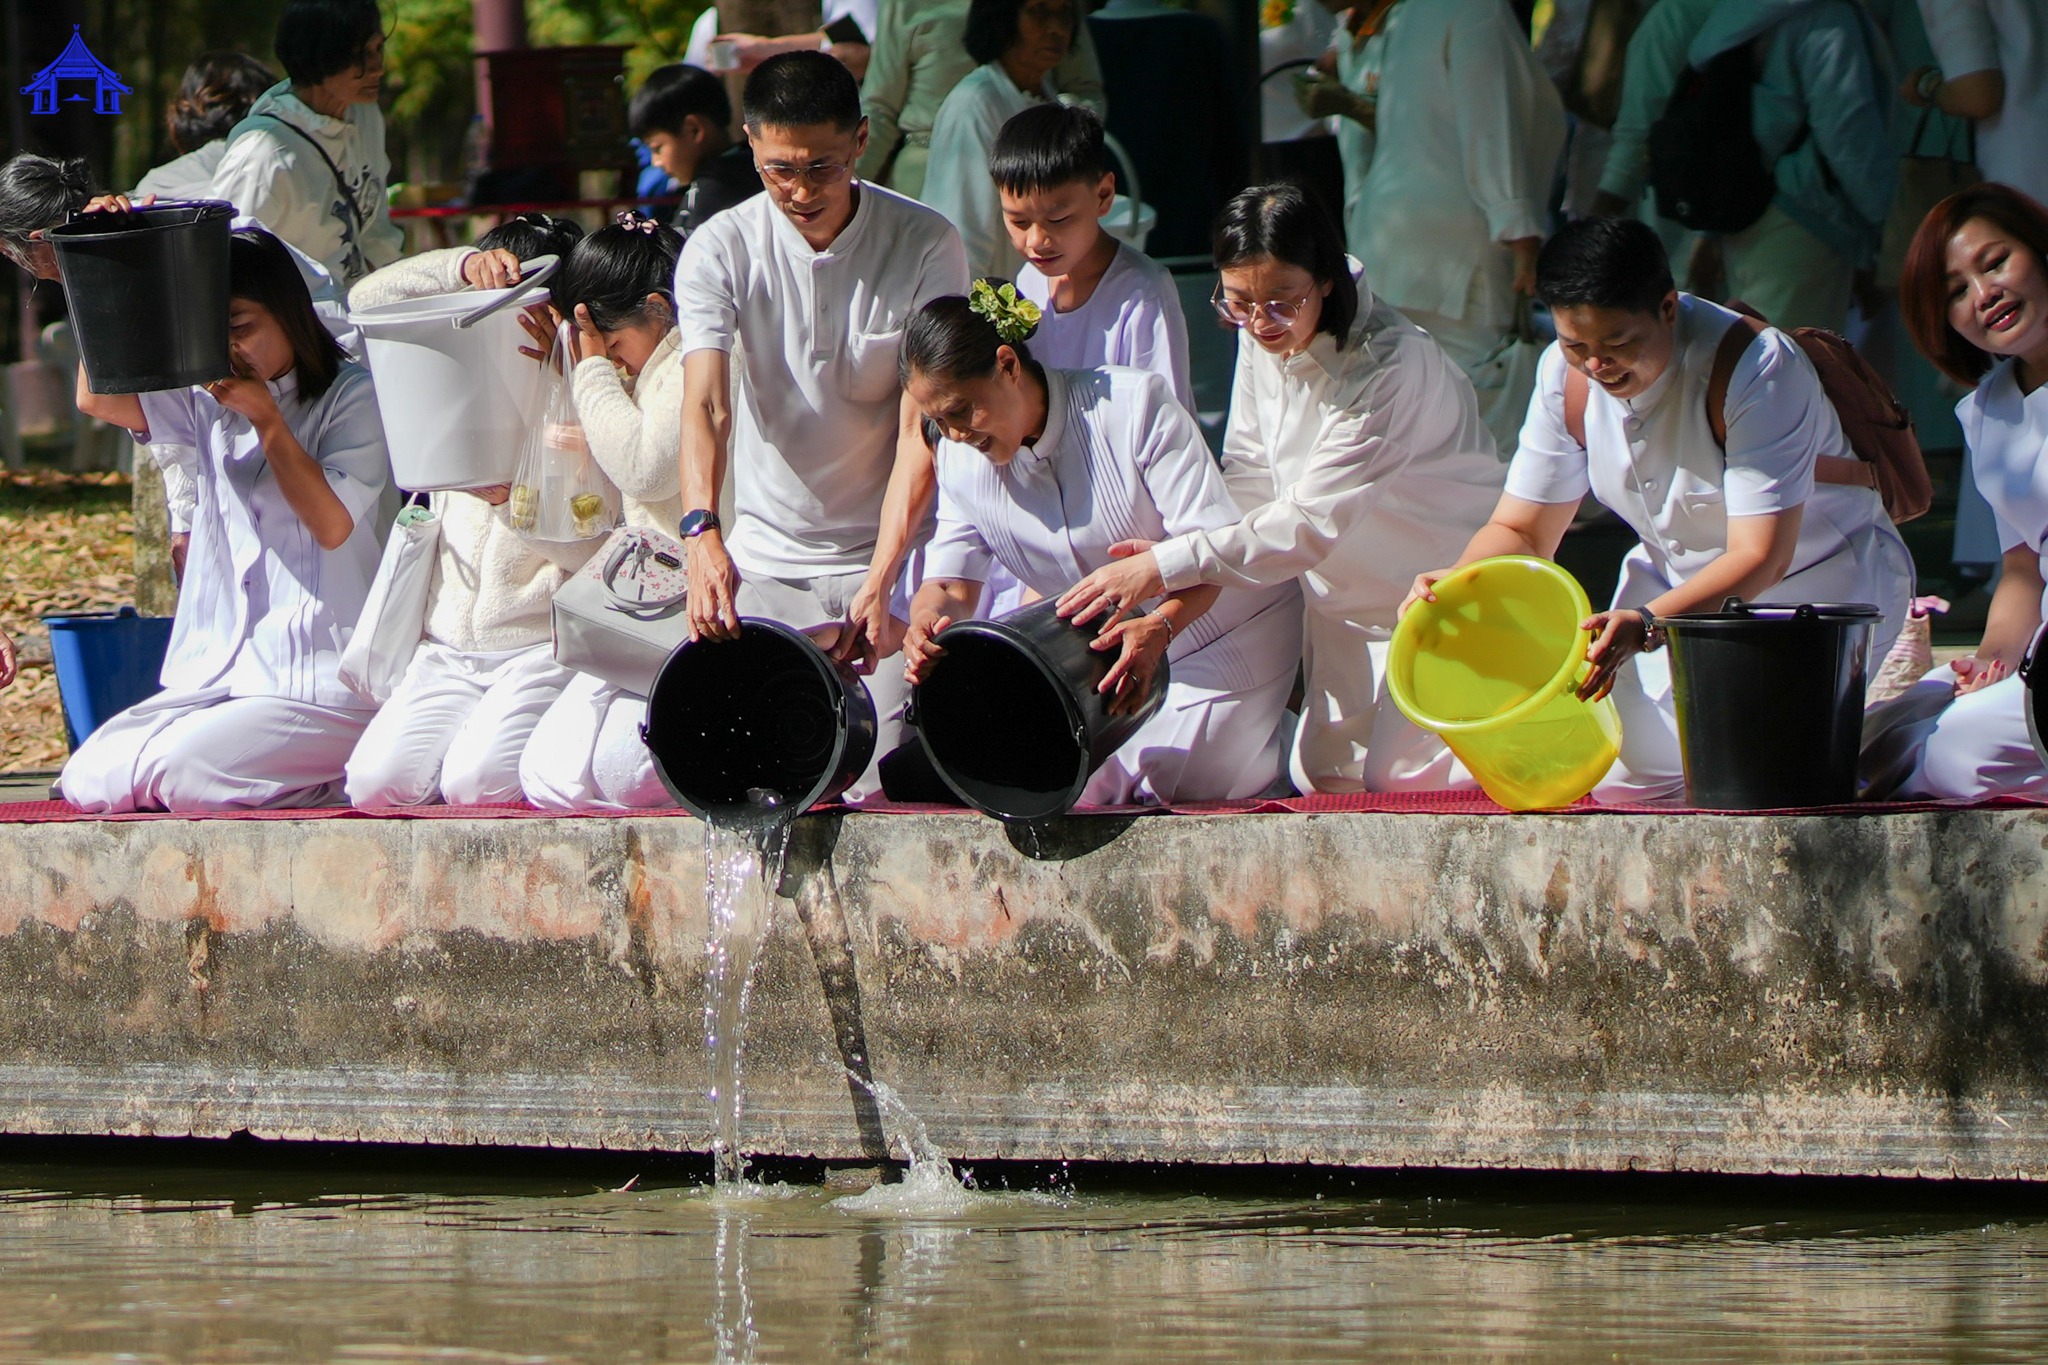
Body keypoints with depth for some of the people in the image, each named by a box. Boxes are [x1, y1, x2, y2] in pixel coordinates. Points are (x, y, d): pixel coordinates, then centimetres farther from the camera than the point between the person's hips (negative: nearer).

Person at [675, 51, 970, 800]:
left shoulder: (925, 246, -8)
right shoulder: (719, 251, -6)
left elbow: (922, 430, -12)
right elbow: (705, 405, -19)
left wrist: (880, 585, -24)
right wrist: (702, 534, -38)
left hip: (889, 554, -1)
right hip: (763, 565, 1)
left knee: (882, 780, -13)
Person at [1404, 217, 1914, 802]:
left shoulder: (1756, 367, -29)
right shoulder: (1565, 376, -10)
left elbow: (1760, 558, -33)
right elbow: (1520, 532, -3)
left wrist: (1646, 625, -49)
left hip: (1820, 574, -6)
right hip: (1684, 585, 6)